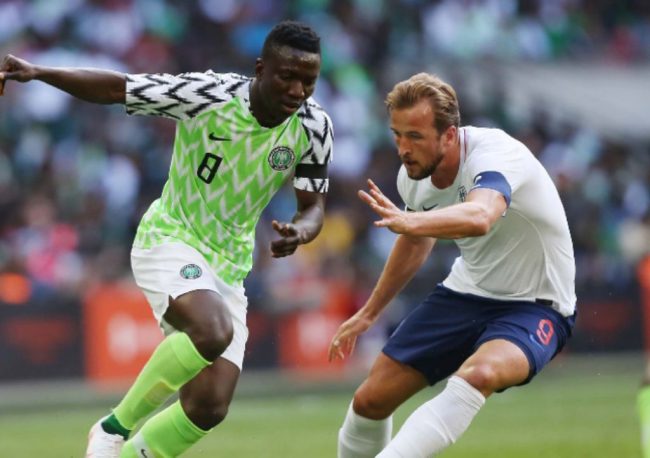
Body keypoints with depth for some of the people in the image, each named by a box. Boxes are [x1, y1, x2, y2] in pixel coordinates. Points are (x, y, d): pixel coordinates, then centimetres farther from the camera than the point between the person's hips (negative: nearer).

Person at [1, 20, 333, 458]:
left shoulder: (313, 126, -10)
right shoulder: (208, 95, -20)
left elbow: (314, 204, 0)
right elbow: (115, 87, -12)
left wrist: (300, 232, -25)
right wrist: (37, 72, -25)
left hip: (228, 268, 5)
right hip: (169, 240, -5)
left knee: (209, 407, -7)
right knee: (213, 333, -35)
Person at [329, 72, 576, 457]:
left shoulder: (495, 155, -29)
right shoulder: (414, 175, -6)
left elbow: (480, 217, -54)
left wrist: (408, 221, -71)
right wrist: (369, 313, 26)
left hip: (534, 307, -7)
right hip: (466, 292, 7)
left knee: (478, 374, -39)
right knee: (371, 400, 0)